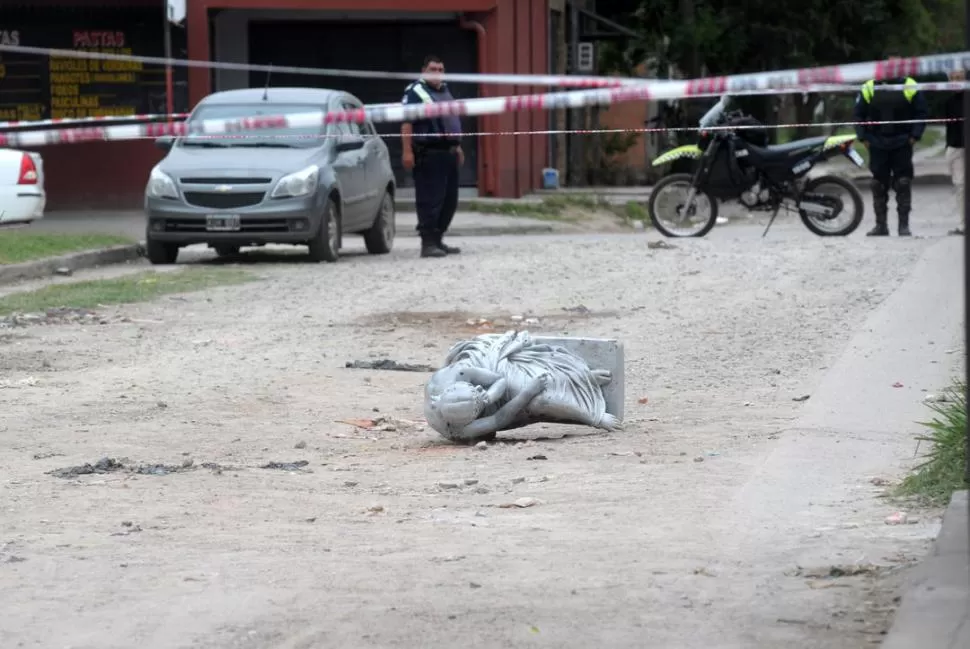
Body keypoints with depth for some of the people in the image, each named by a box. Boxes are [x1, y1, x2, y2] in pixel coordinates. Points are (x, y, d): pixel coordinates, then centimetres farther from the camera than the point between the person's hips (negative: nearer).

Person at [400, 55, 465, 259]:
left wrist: (457, 146, 27)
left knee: (449, 200, 11)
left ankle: (437, 239, 20)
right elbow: (406, 123, -16)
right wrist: (407, 151, -23)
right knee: (430, 200, -10)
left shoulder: (444, 90, 20)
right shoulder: (416, 92, -8)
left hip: (448, 152, 9)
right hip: (428, 154, -9)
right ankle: (428, 243, -9)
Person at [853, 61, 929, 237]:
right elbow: (859, 114, 9)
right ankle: (881, 225, 12)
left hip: (902, 144, -2)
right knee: (879, 185, 5)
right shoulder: (869, 88, 2)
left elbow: (922, 113, 4)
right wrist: (863, 137, 1)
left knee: (903, 184, -4)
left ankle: (904, 224, 1)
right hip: (877, 145, 2)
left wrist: (915, 136, -5)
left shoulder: (910, 87, -2)